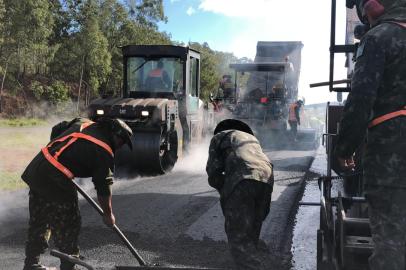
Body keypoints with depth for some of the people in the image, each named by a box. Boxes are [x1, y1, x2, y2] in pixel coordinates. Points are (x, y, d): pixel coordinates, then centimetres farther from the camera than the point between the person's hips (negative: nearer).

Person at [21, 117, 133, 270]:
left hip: (35, 170, 8)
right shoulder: (104, 153, -8)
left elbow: (55, 131, 21)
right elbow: (103, 188, -3)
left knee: (38, 223, 20)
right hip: (55, 183, -8)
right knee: (68, 227, 8)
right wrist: (108, 214, 9)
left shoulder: (82, 123, 11)